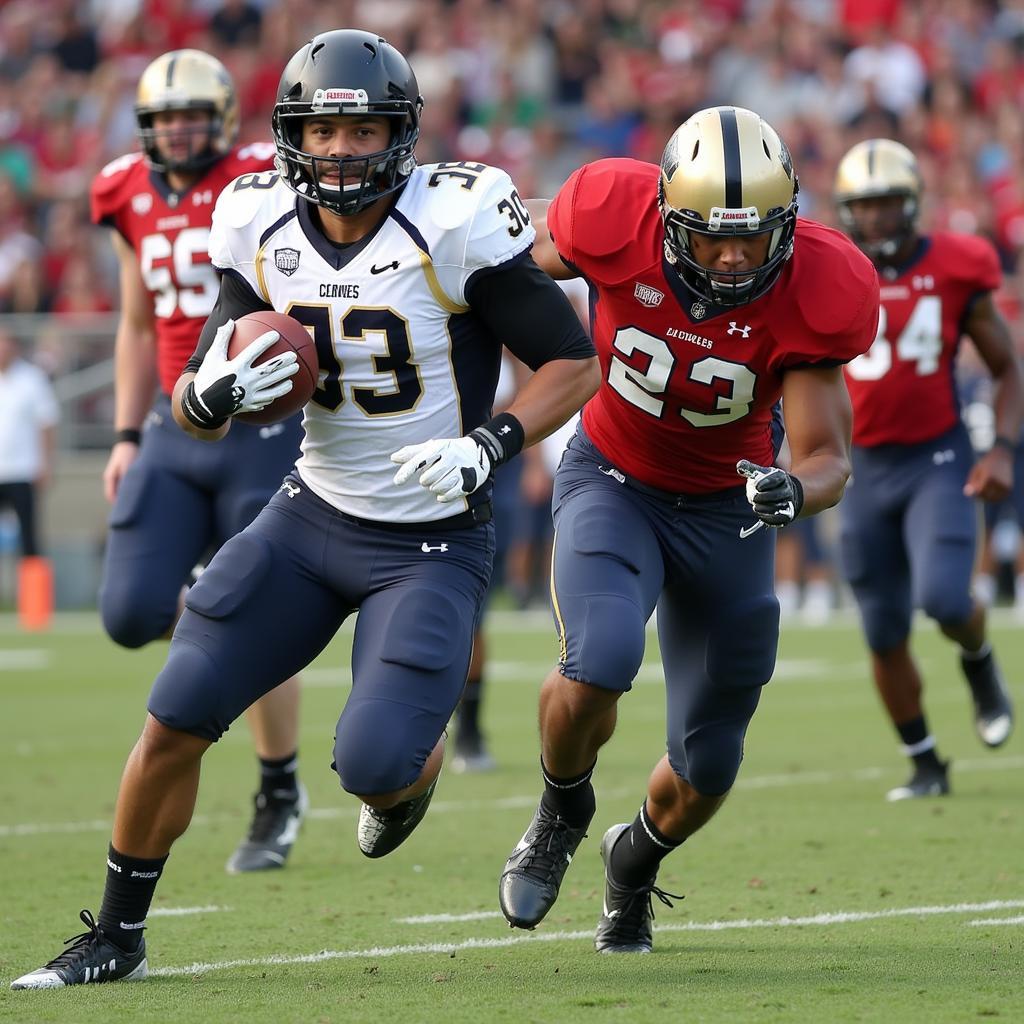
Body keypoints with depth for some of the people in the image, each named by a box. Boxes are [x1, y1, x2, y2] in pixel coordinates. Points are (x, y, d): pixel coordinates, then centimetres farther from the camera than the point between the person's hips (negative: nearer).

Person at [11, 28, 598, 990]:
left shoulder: (454, 223, -18)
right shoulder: (263, 232, -4)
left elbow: (572, 361, -10)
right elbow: (194, 407, 3)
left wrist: (489, 445, -25)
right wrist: (210, 393, -21)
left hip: (432, 541, -4)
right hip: (312, 514, 4)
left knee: (373, 762, -17)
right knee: (175, 718, -3)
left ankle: (411, 773, 23)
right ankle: (116, 936, 15)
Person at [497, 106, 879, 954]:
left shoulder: (814, 294, -26)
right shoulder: (620, 221, -27)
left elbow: (828, 457, -23)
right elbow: (517, 267, -4)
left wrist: (792, 491, -46)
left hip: (724, 506, 1)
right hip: (612, 481, -1)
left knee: (707, 769, 7)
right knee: (598, 667, -30)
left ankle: (637, 859, 43)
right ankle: (563, 808, 5)